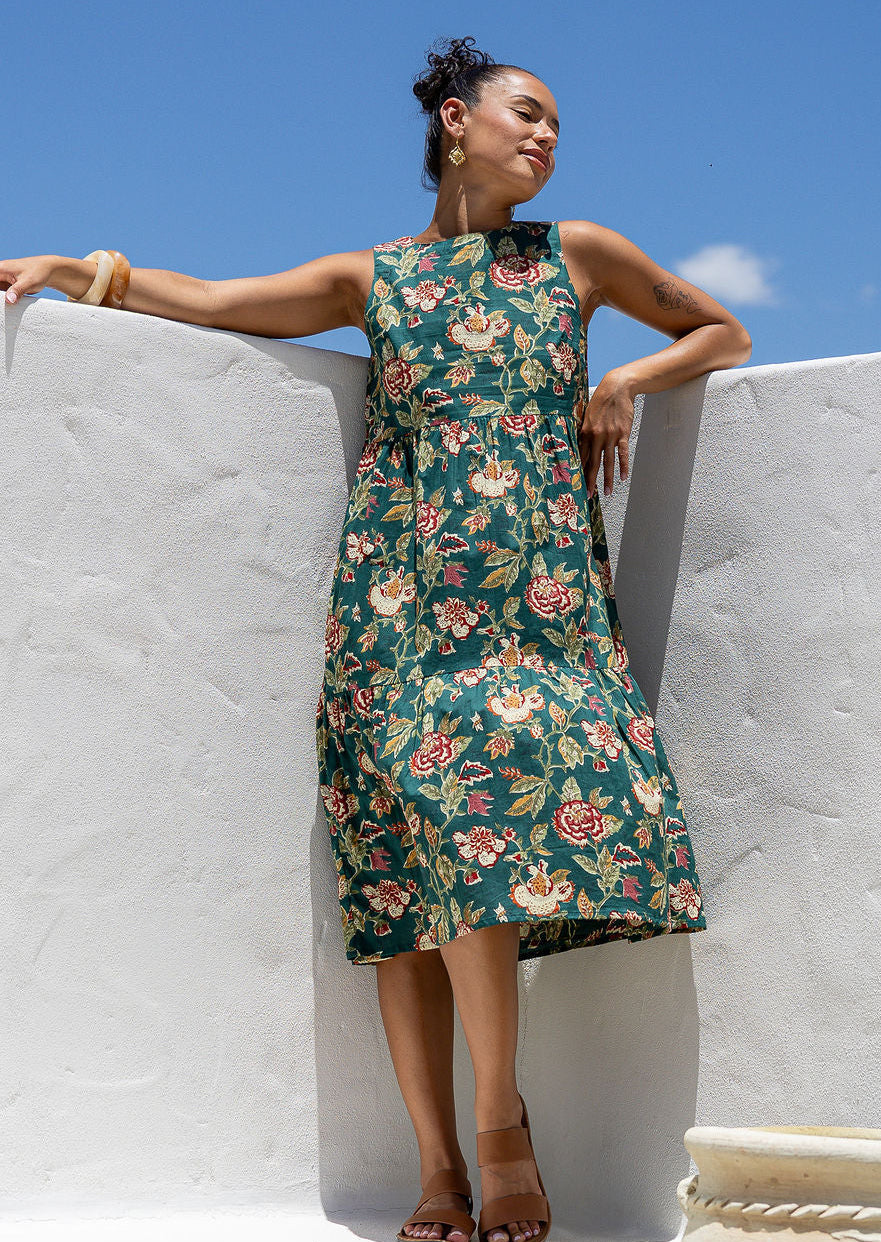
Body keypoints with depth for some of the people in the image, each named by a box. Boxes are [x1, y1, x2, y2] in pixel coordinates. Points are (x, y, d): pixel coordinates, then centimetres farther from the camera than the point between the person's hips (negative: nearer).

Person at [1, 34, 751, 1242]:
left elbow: (725, 333, 25)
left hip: (539, 588, 0)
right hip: (403, 589, 0)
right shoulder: (374, 280, 14)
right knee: (407, 856, -9)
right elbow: (209, 301, 13)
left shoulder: (577, 255, 15)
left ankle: (497, 1120, -8)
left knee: (472, 804, -20)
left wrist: (624, 384, 10)